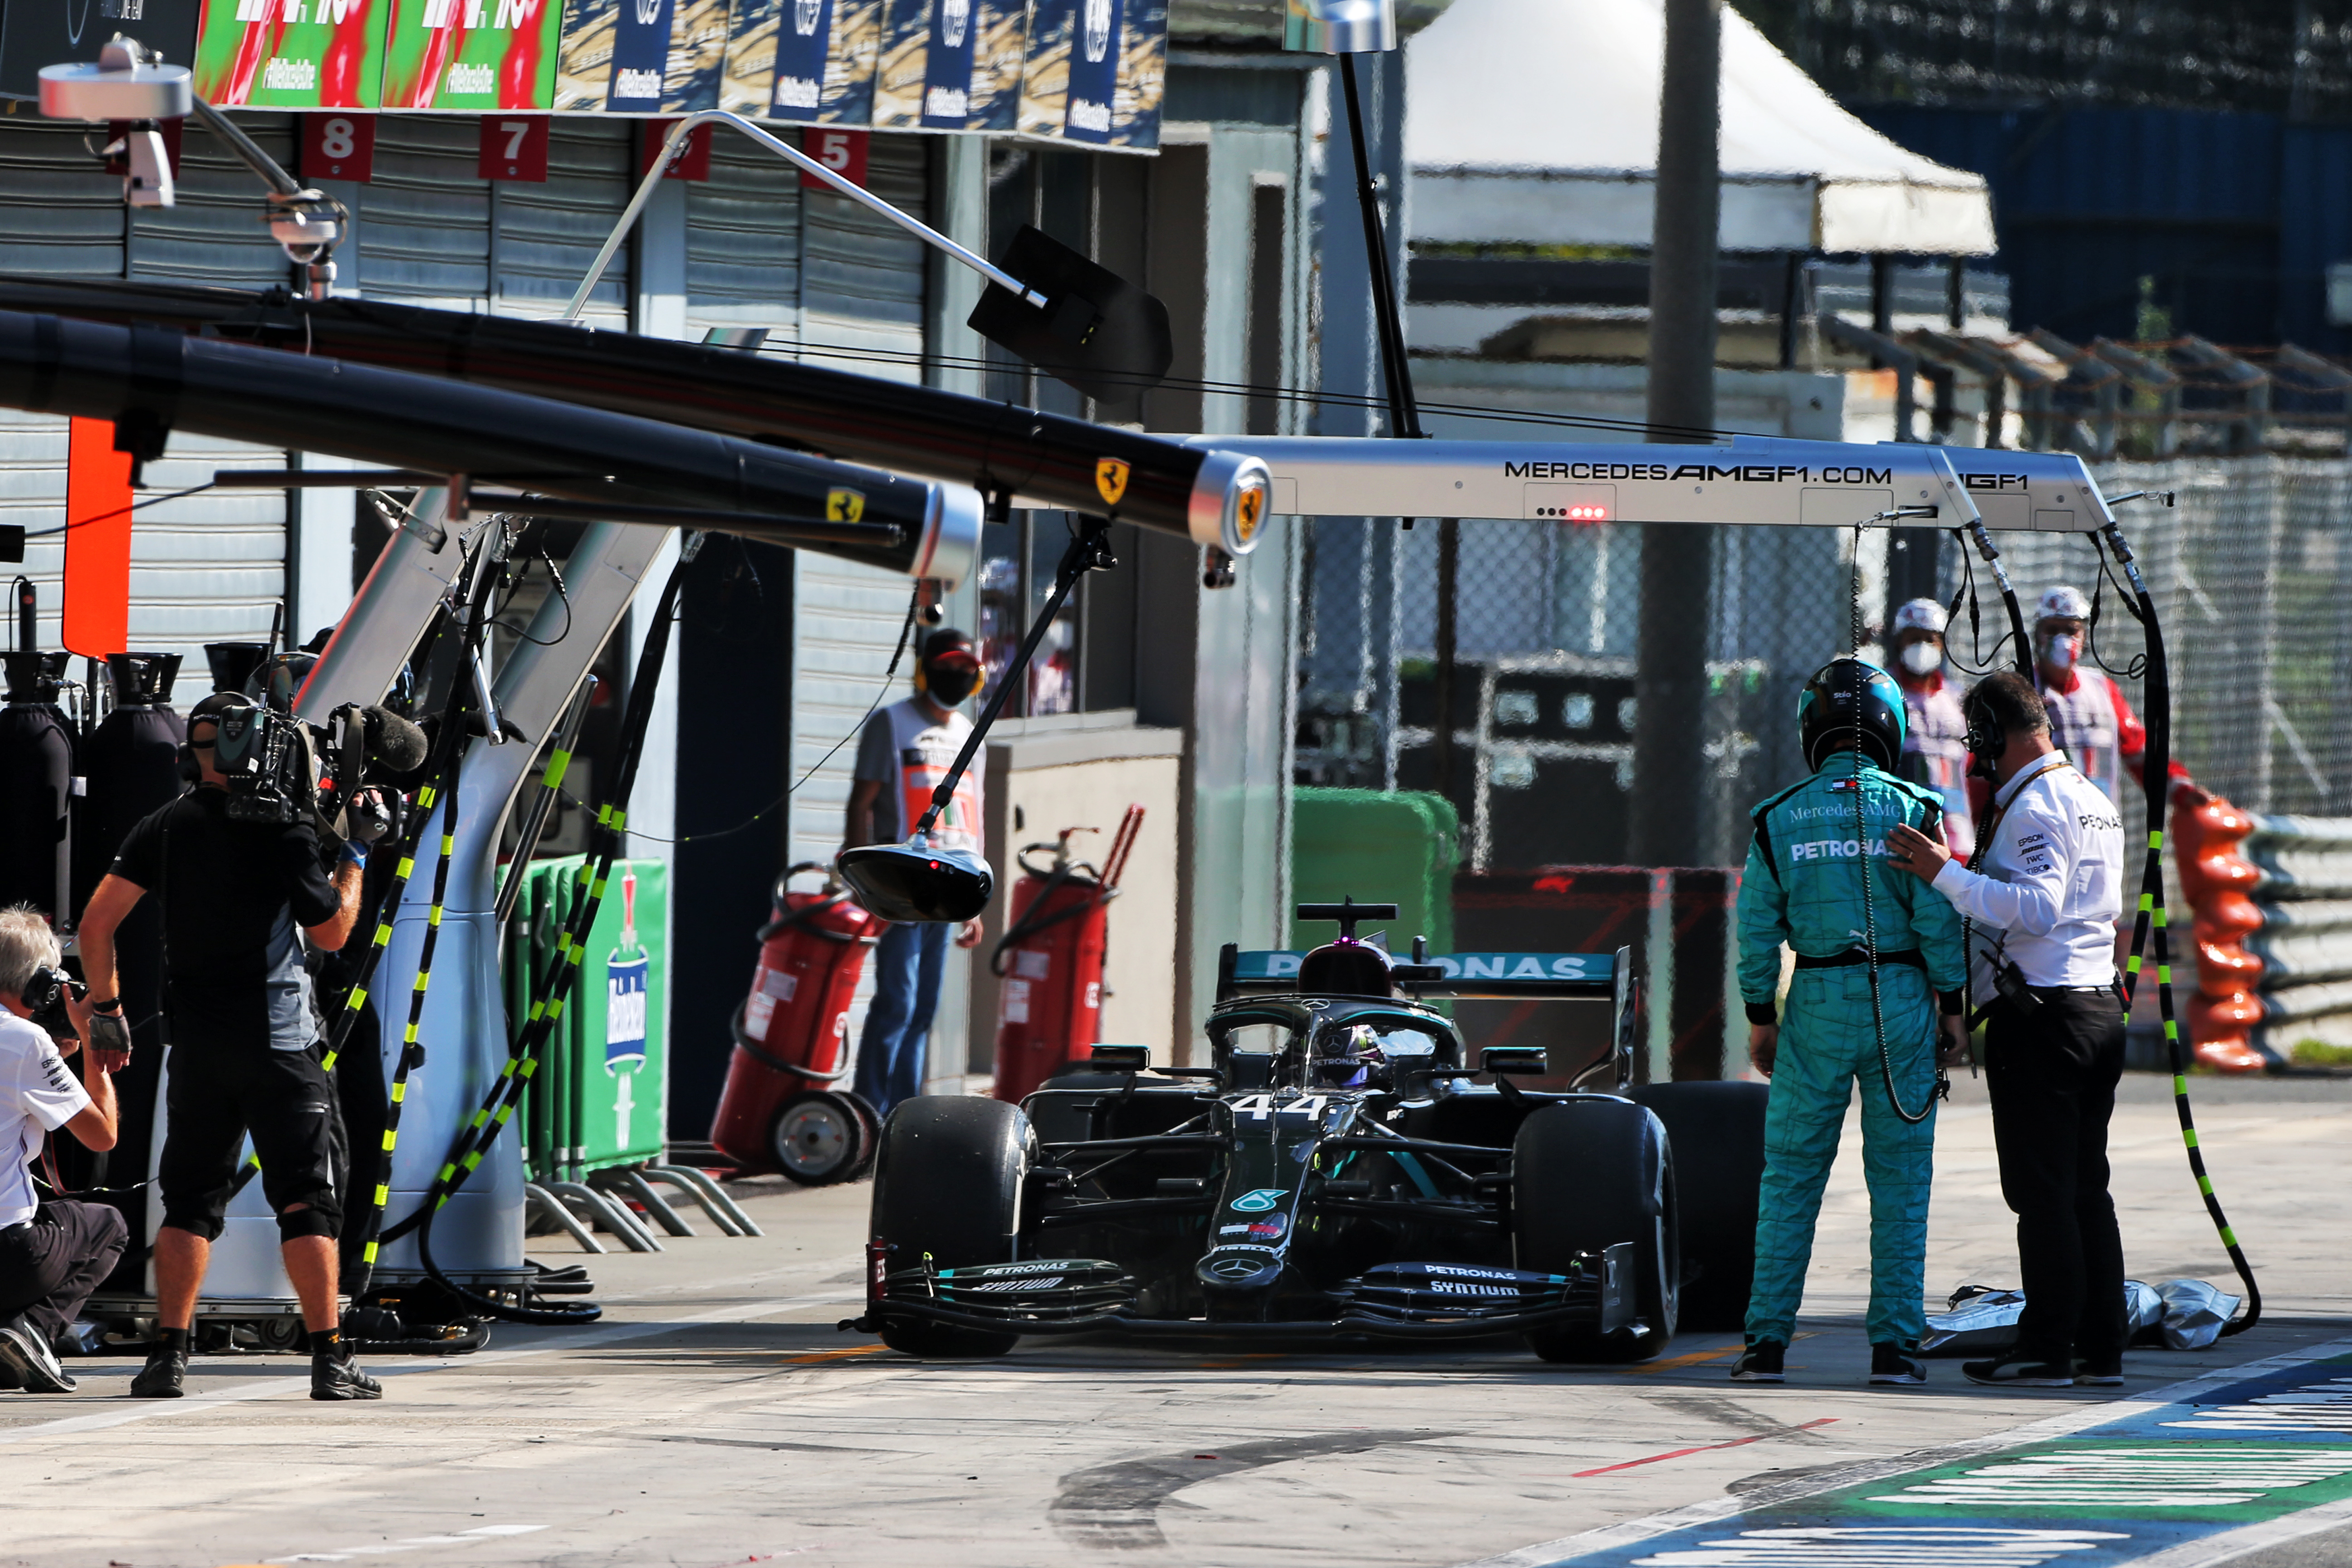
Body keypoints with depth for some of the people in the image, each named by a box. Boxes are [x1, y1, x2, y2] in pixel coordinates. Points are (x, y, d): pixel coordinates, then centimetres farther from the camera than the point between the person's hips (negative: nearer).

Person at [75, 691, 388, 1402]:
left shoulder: (166, 827, 2)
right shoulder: (283, 829, -8)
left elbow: (96, 922, -2)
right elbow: (332, 931, 1)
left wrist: (106, 1008, 8)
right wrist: (358, 851, 11)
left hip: (196, 1042, 4)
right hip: (277, 1041, -4)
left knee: (189, 1201, 11)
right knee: (307, 1201, 0)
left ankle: (169, 1352, 3)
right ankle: (329, 1360, -4)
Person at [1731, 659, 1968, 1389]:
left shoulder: (1780, 817, -1)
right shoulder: (1911, 810, -5)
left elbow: (1758, 927, 0)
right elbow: (1938, 918, -8)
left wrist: (1759, 1016, 10)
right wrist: (1953, 1004, 2)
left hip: (1817, 1006, 1)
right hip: (1901, 1000, -1)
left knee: (1790, 1178, 7)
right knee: (1899, 1180, 5)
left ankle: (1767, 1341, 3)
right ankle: (1894, 1343, 2)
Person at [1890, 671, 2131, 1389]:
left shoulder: (2034, 807, -14)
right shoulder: (2095, 802, 16)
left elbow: (2038, 907, -26)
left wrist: (1946, 874, -27)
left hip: (2037, 1015, -9)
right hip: (2100, 1005, 9)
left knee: (2042, 1191, -6)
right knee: (2087, 1188, 12)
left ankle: (2047, 1350, -7)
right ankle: (2100, 1349, 13)